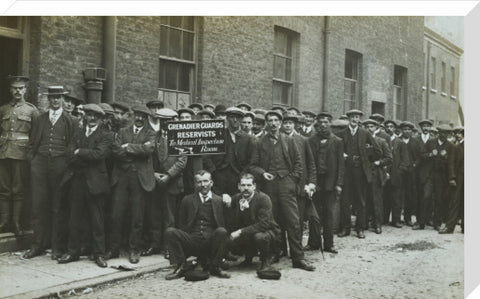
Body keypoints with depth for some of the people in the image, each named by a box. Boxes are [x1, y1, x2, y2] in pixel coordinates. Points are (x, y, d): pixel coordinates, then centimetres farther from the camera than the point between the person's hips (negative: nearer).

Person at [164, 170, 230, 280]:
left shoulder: (219, 201, 12)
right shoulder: (187, 200, 16)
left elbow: (223, 225, 8)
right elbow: (181, 224, 14)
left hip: (211, 242, -1)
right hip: (191, 241, 1)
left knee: (222, 232, -31)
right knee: (170, 232, -21)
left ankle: (214, 267, -14)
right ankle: (181, 267, -10)